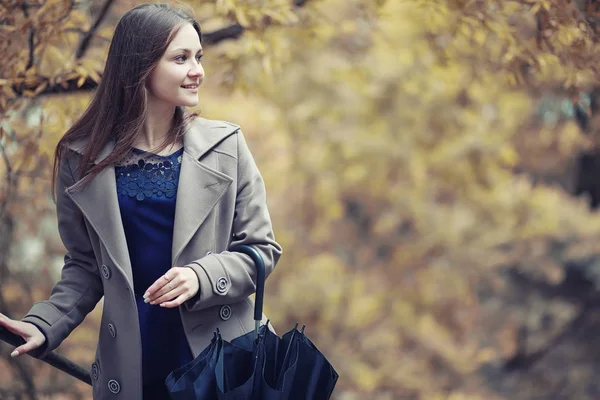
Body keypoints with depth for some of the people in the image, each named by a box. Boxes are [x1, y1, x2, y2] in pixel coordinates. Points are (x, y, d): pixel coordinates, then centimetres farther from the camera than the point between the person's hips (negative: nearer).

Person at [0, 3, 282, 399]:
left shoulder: (225, 145, -2)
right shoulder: (85, 158, -1)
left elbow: (262, 248, 0)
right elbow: (86, 265, 7)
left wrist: (201, 277, -17)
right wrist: (45, 324, -8)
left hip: (220, 355, 0)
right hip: (133, 367, 0)